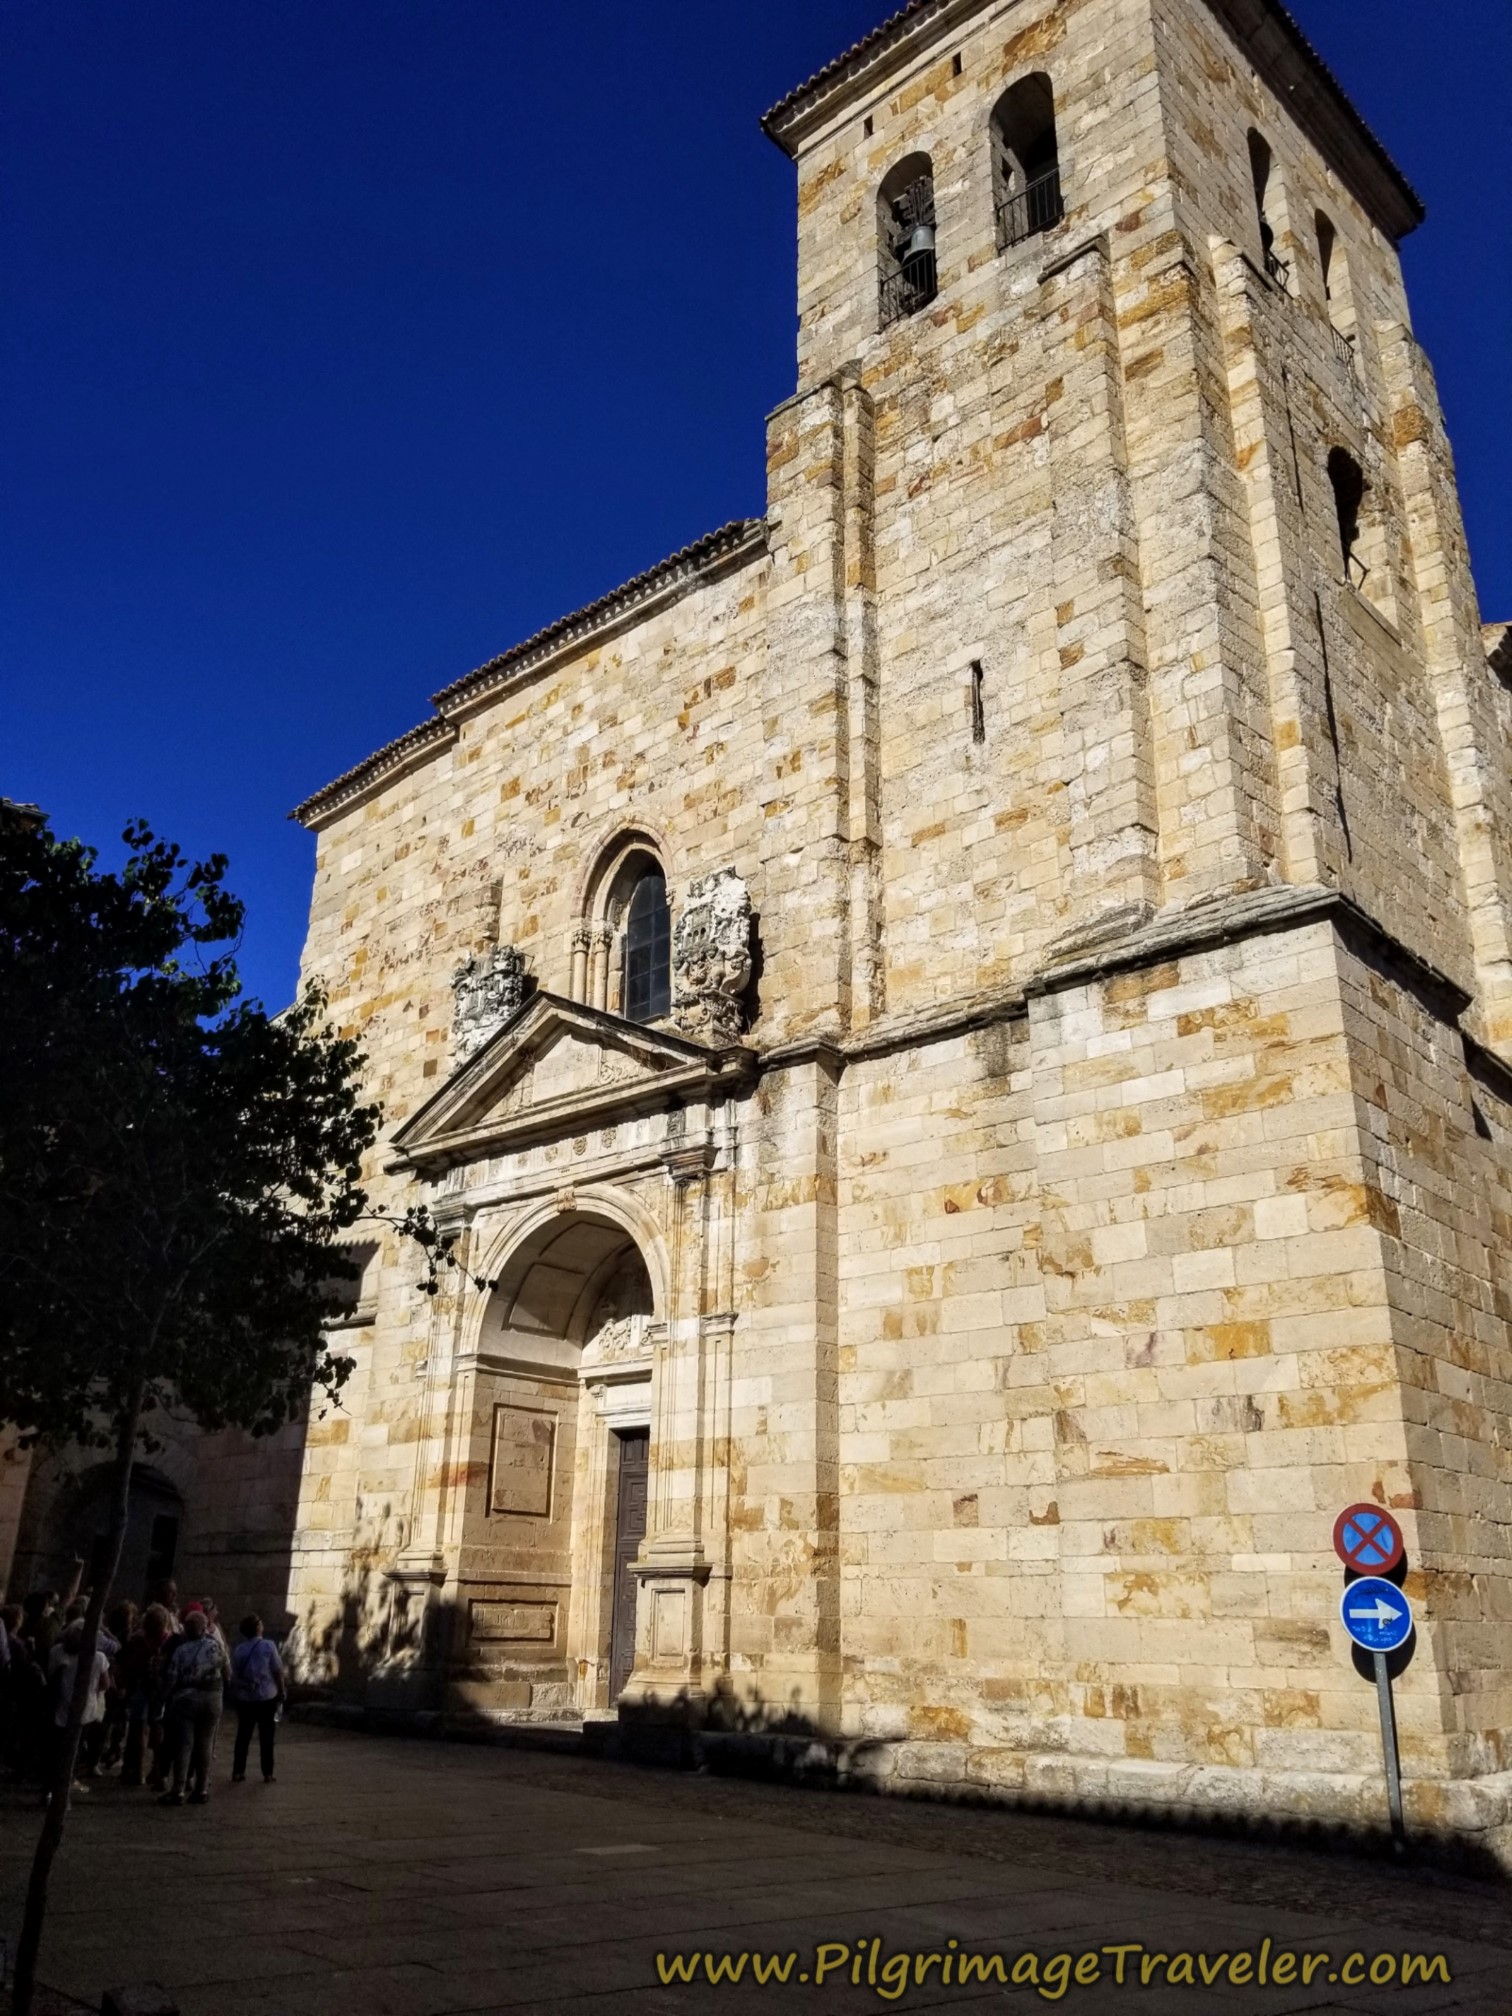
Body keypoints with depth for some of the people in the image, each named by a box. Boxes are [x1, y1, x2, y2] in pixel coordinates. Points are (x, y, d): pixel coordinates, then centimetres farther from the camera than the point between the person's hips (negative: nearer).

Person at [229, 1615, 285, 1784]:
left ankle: (237, 1772, 11)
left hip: (243, 1698, 3)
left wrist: (235, 1695, 18)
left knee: (243, 1736, 12)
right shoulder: (268, 1645, -9)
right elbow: (278, 1671, -7)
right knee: (266, 1736, 5)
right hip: (266, 1696, -3)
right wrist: (281, 1691, 4)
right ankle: (267, 1774, 8)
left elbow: (234, 1675, 6)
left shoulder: (238, 1650, 3)